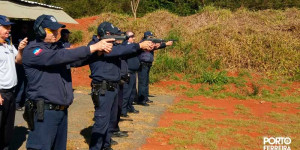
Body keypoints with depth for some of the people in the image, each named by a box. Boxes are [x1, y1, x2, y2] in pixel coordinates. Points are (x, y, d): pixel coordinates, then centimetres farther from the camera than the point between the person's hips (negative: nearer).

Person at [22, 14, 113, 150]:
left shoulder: (57, 47, 13)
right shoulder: (32, 50, -10)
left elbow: (76, 60, 3)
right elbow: (60, 57, -23)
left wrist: (99, 50, -16)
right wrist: (93, 47, -24)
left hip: (62, 110, 8)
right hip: (44, 112, -7)